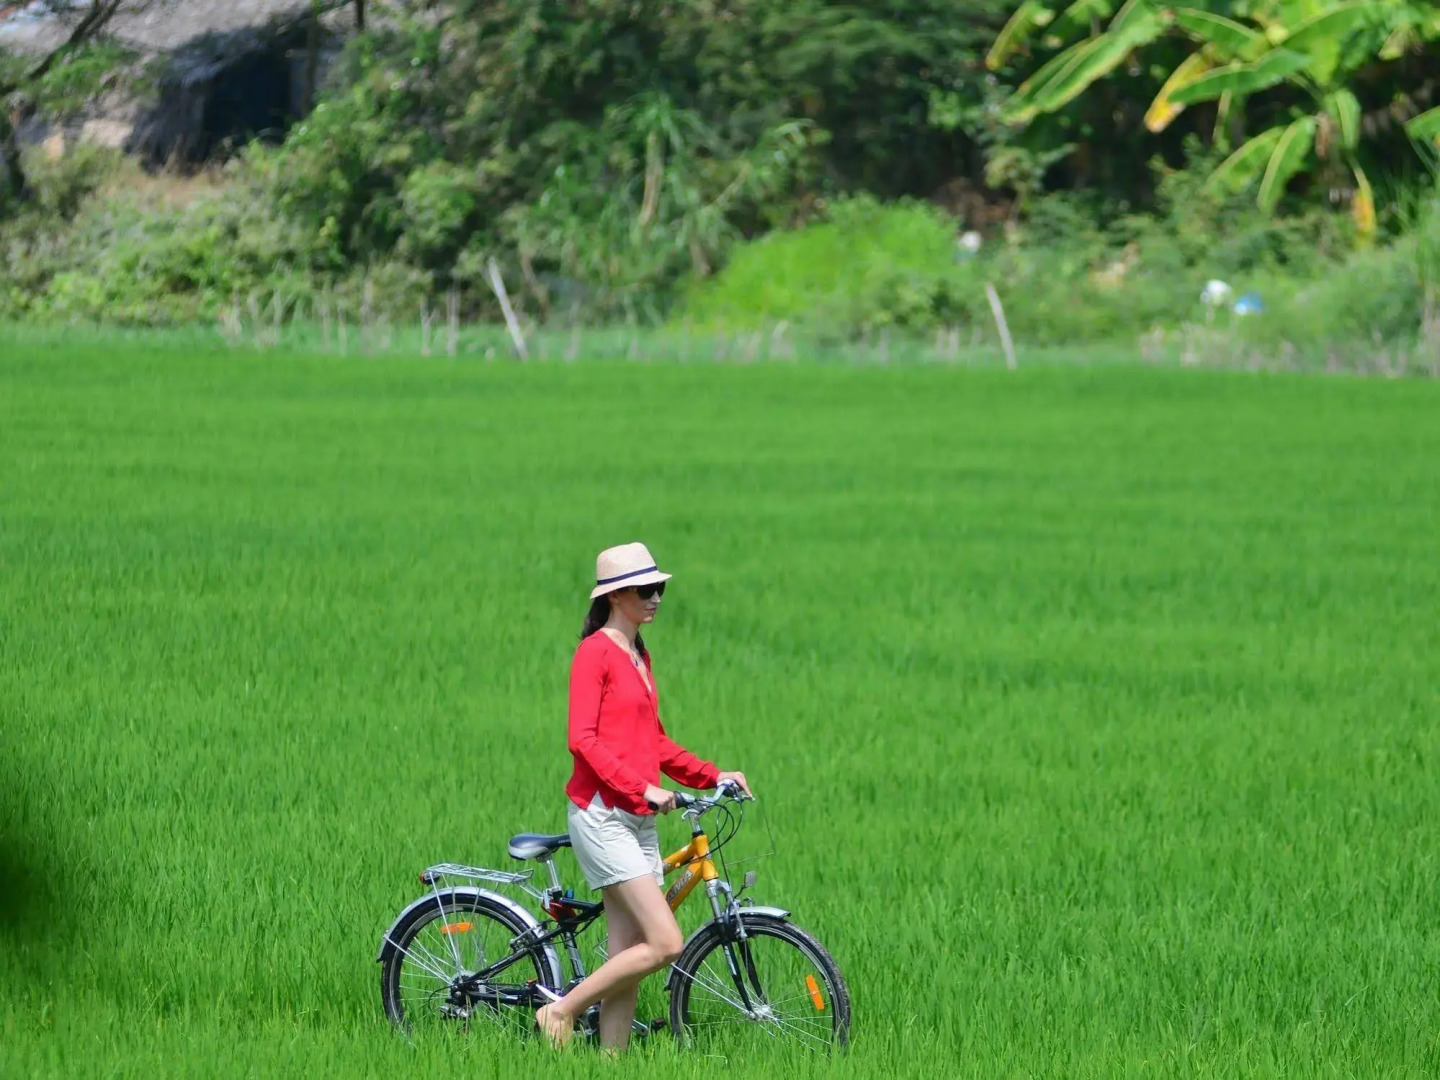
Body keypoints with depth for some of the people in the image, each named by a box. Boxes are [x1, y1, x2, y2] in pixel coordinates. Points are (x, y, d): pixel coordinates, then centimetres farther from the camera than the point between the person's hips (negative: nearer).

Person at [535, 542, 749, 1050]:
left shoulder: (639, 656, 17)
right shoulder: (595, 652, -9)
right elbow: (583, 740, -17)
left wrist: (713, 776, 13)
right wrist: (643, 787, -23)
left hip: (639, 819, 9)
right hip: (602, 815, -9)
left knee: (626, 957, 4)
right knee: (665, 943, -15)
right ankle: (561, 1011, -3)